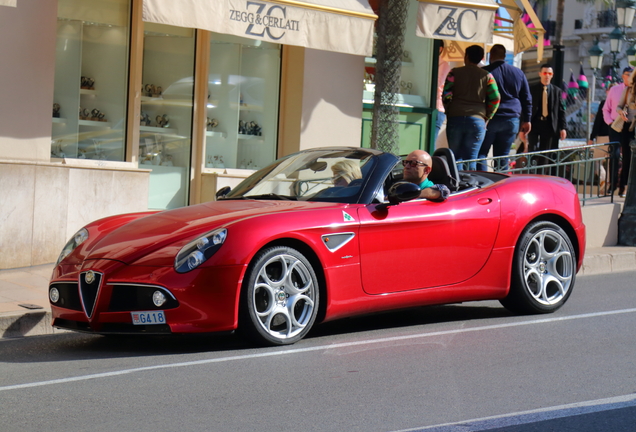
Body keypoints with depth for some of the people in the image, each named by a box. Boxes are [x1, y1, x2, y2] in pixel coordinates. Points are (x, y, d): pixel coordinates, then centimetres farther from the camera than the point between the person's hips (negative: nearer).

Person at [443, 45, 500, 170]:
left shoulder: (454, 73, 3)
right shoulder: (486, 76, 5)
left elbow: (446, 96, -2)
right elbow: (495, 99, -1)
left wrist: (449, 113, 11)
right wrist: (486, 117, 9)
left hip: (455, 119, 0)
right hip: (477, 121, 0)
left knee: (455, 156, 9)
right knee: (471, 159, 2)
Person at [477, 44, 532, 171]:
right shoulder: (518, 73, 10)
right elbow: (527, 99, 13)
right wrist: (526, 120, 18)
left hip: (489, 119, -4)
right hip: (511, 120, 4)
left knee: (481, 153, 2)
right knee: (503, 156, 8)